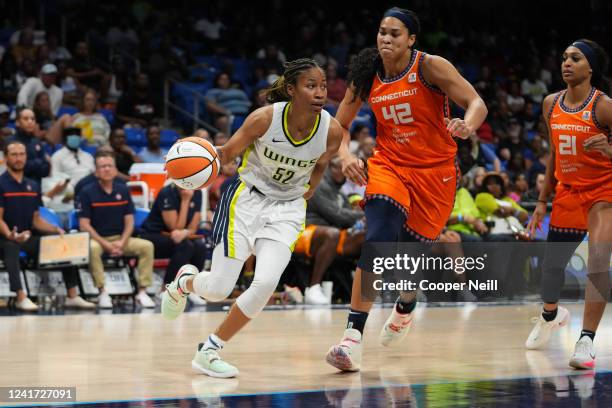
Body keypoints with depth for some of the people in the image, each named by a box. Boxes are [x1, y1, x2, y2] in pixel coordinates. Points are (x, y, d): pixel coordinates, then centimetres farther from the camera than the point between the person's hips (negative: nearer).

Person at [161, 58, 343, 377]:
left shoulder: (332, 130, -14)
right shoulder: (265, 118, -21)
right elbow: (228, 152, -8)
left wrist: (305, 195, 8)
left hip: (288, 210, 2)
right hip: (247, 199, -2)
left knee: (266, 284, -20)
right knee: (218, 289, -4)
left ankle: (210, 351, -1)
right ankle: (184, 281, 35)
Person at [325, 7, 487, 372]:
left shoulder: (430, 67, -14)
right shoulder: (367, 75, -4)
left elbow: (477, 103, -19)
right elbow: (340, 125, 5)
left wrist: (467, 126, -42)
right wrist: (345, 155, -16)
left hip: (434, 170, -1)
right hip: (390, 164, 1)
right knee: (379, 239, -25)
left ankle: (405, 308, 45)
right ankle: (354, 336, -30)